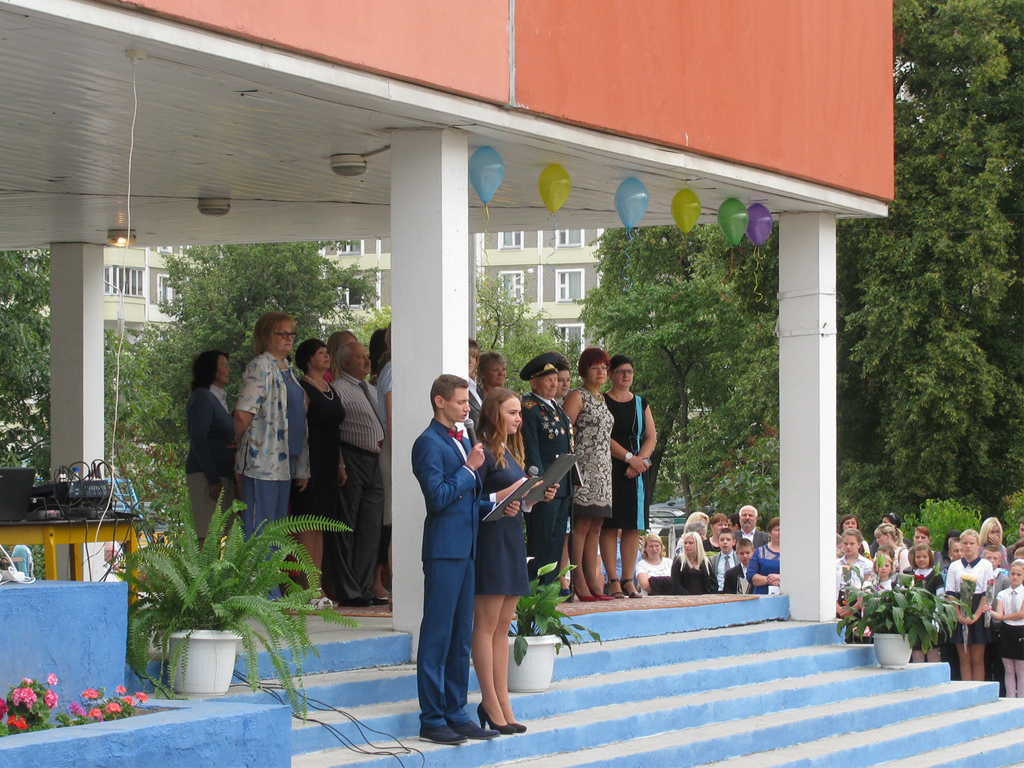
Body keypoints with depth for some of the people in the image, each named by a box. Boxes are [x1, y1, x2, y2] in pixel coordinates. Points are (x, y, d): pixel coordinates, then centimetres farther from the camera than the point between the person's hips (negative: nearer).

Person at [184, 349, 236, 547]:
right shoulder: (202, 398, -10)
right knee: (207, 534, -12)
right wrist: (213, 479, -19)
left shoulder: (218, 398, 19)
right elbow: (198, 442, -16)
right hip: (205, 474, -9)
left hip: (221, 475, 9)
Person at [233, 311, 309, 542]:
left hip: (286, 461, 9)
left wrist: (303, 468, 17)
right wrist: (240, 441, -2)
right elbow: (243, 414, -20)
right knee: (259, 532, -7)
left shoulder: (287, 370, 18)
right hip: (263, 460, -9)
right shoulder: (260, 367, -10)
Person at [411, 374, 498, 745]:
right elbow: (438, 497, -19)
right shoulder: (429, 443, -10)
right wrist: (469, 468, -12)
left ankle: (455, 713, 18)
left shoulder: (463, 441, 18)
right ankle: (432, 720, -2)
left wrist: (497, 505, 5)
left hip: (467, 548, 9)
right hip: (444, 550, -9)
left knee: (462, 637, 12)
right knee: (437, 637, -5)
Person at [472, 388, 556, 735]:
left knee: (503, 626, 10)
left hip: (512, 540, 10)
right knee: (487, 625, -5)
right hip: (489, 540, -10)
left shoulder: (511, 452, 17)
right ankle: (492, 706, -3)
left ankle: (501, 703, 13)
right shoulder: (484, 452, -11)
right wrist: (499, 498, -28)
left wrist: (538, 495, 3)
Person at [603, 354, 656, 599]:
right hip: (610, 469, -5)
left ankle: (628, 579, 4)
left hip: (638, 472, 5)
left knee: (634, 525, 1)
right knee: (610, 525, -7)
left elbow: (651, 436, 10)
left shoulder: (641, 404, 16)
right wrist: (629, 457, -16)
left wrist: (641, 459, -8)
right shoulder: (601, 402, 0)